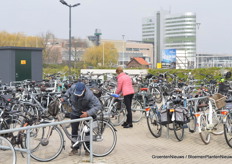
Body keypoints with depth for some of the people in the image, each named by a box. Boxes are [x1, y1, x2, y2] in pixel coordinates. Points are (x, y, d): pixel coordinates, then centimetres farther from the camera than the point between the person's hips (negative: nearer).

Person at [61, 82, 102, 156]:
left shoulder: (89, 95, -34)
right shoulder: (73, 87, -22)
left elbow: (98, 105, -33)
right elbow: (68, 92, 4)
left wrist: (88, 113, -39)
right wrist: (64, 97, -10)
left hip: (86, 113, -3)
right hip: (75, 113, 4)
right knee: (74, 130, 3)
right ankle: (75, 148, 14)